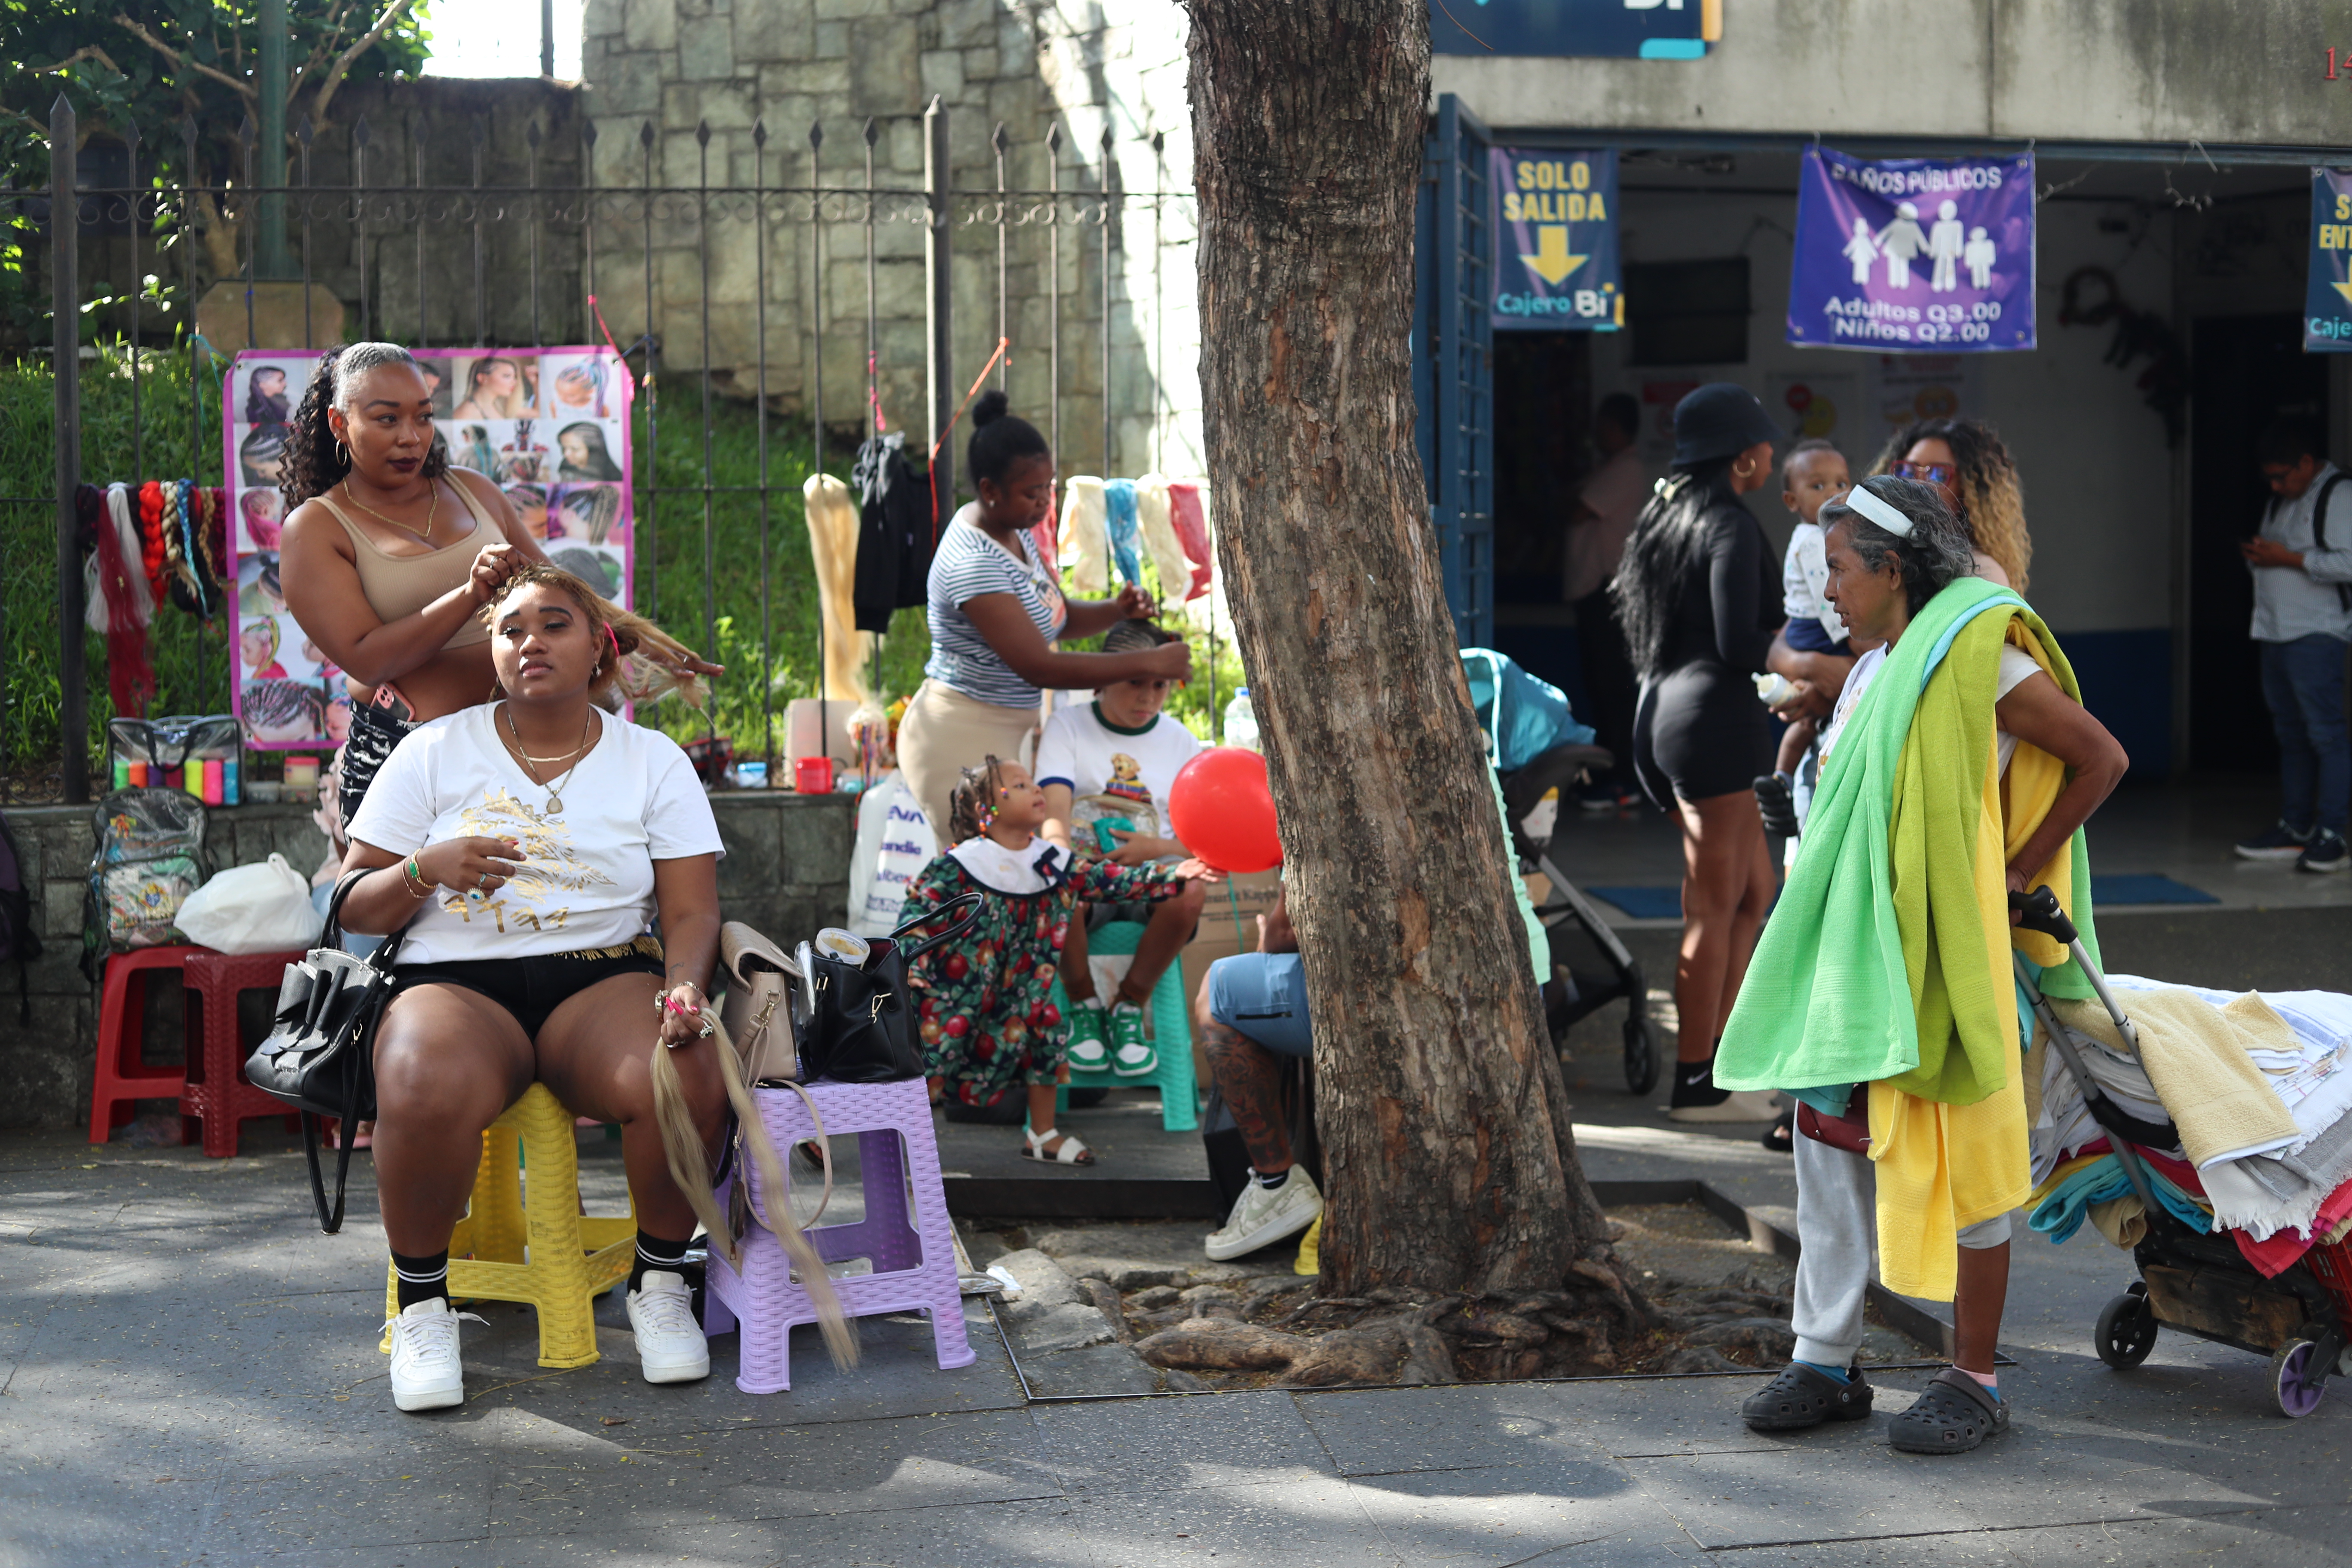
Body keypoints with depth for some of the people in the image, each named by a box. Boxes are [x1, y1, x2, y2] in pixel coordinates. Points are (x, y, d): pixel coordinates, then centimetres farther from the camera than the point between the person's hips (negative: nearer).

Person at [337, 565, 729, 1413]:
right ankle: (422, 1299, -11)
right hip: (456, 978, -1)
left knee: (688, 1081, -33)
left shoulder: (653, 759, 11)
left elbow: (691, 912, 4)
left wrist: (683, 990, -18)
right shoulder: (435, 752, 10)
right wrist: (426, 870, -11)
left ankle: (659, 1280, -5)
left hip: (604, 974, 1)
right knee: (429, 1092, -37)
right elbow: (354, 910, 10)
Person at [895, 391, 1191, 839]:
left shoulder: (1012, 532, 8)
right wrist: (1150, 662, -24)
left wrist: (1116, 611, -3)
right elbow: (1039, 667, -26)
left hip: (1007, 731, 9)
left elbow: (1058, 618, 19)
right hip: (963, 738, -9)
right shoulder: (974, 563, -22)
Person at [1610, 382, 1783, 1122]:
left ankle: (1720, 1059, 19)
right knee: (1713, 907, -3)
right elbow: (1738, 646, -20)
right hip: (1714, 713, -10)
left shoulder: (1667, 514, 16)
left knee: (1757, 889, 17)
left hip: (1665, 708, 10)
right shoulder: (1729, 526, -13)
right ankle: (1696, 1083, 2)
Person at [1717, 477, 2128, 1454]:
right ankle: (1826, 1364, 18)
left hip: (1945, 958, -8)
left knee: (1960, 1166, 0)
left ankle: (1974, 1383, 10)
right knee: (1831, 1153, 9)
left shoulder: (1977, 656, -12)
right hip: (1854, 954, 9)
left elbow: (2102, 760, -10)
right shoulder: (1877, 668, 14)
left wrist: (2018, 873, -8)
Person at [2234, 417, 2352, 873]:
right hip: (2274, 632, 9)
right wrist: (2256, 555, 8)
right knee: (2290, 734, 11)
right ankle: (2294, 828, 15)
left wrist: (2289, 558, -16)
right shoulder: (2279, 502, 21)